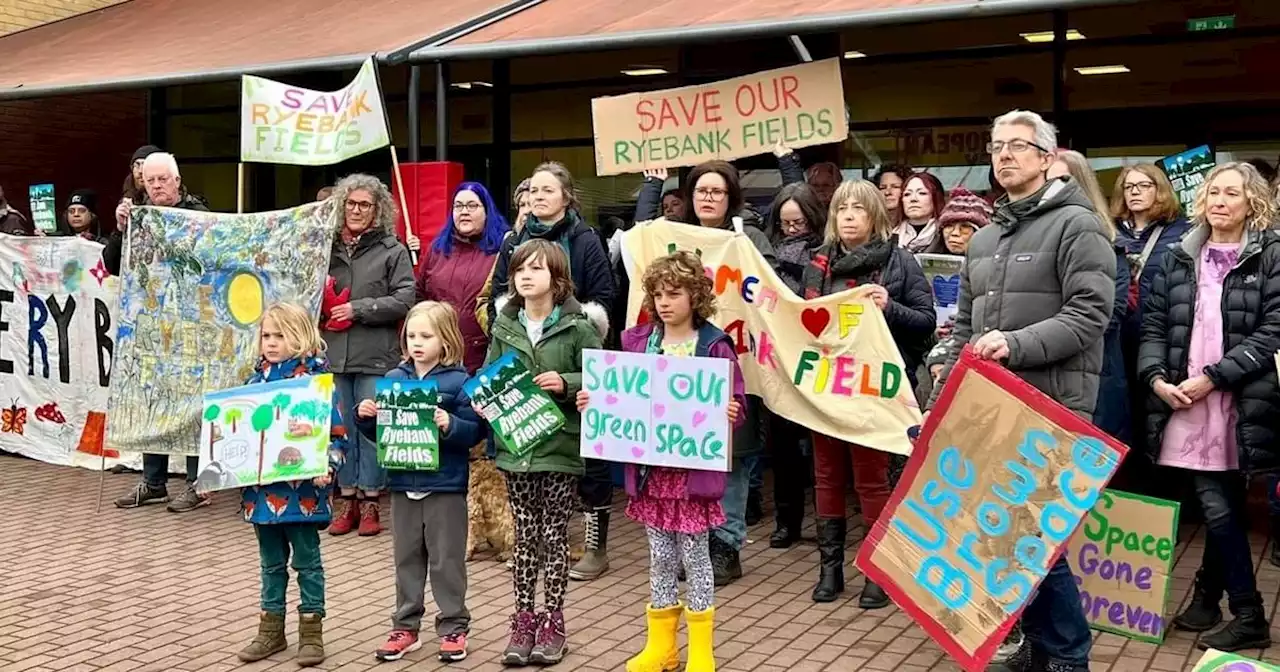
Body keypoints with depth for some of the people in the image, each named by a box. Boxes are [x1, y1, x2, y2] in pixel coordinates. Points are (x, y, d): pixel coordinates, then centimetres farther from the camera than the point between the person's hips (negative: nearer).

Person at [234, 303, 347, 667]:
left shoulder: (315, 378, -9)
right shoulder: (256, 380, 7)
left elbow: (335, 432, -11)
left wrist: (327, 468, -22)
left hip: (301, 490, -5)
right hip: (262, 489, 6)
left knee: (306, 561, 6)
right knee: (271, 563, 16)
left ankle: (311, 632, 16)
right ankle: (271, 629, 27)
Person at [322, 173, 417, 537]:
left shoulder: (393, 250, 1)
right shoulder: (327, 246, 11)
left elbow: (404, 299, -7)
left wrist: (358, 309, -12)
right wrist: (319, 308, 0)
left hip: (375, 356, -3)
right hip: (333, 353, 3)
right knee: (339, 426, 7)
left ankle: (369, 501, 10)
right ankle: (346, 500, 17)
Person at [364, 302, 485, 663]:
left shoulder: (458, 381, -9)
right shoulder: (393, 379, 5)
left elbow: (475, 431, -12)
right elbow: (379, 433, 12)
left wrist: (450, 425, -29)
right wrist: (366, 417, -8)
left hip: (445, 486, -5)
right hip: (403, 484, 5)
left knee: (447, 561, 5)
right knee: (406, 559, 14)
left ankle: (453, 628, 17)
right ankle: (405, 627, 25)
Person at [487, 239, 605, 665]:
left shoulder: (577, 326, -7)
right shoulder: (504, 326, 5)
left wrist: (567, 384, -20)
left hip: (561, 447, -3)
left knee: (554, 537, 5)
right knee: (525, 536, 11)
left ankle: (553, 623, 18)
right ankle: (523, 620, 20)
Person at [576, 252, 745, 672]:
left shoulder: (715, 346, -7)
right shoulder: (636, 342, 5)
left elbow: (734, 402, -6)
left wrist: (731, 412, -27)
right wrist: (594, 402, -5)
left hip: (694, 468, -4)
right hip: (650, 467, 4)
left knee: (694, 556, 5)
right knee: (660, 557, 13)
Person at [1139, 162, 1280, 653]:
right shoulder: (1179, 258, 12)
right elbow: (1153, 326, 11)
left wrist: (1211, 377, -13)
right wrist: (1157, 379, -6)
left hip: (1240, 402, -2)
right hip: (1184, 403, 2)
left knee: (1224, 507, 2)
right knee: (1218, 508, 3)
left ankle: (1208, 595, 19)